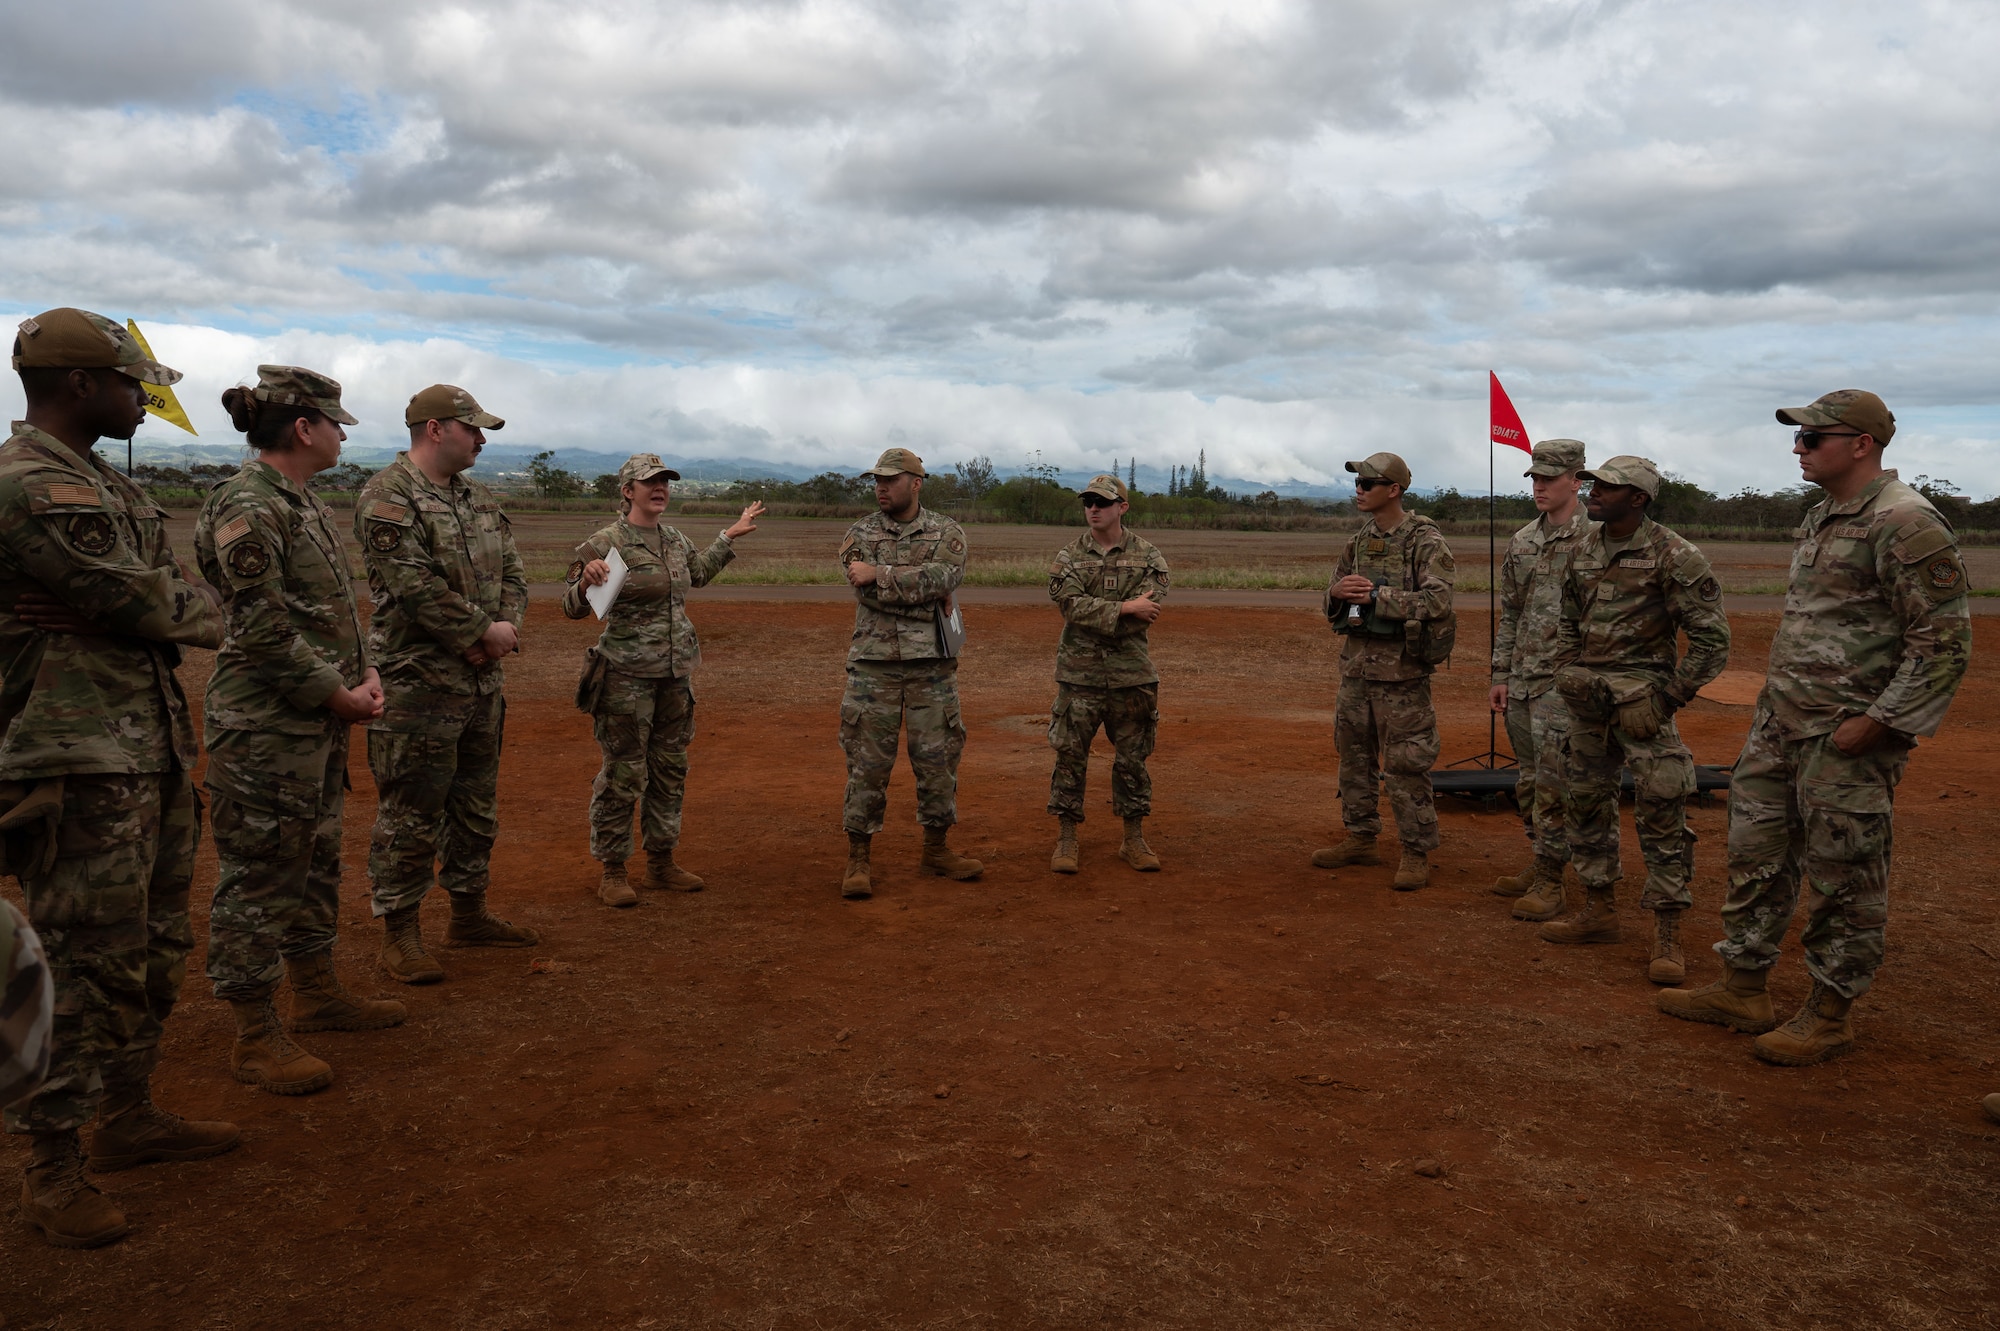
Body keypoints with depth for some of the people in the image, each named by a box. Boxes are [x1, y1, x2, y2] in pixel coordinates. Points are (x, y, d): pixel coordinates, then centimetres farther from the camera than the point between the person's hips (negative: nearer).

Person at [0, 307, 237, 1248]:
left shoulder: (102, 485, 16)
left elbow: (167, 599, 12)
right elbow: (154, 606, -16)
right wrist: (204, 606, 3)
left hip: (151, 751, 10)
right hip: (81, 765, -10)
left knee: (154, 951, 18)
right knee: (85, 963, -2)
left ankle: (129, 1116, 32)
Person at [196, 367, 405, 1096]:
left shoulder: (304, 502, 13)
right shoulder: (245, 507, -17)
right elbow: (261, 630, -21)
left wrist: (364, 674, 4)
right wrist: (338, 695, -14)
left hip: (320, 721, 10)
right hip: (264, 729, -10)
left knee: (315, 863, 19)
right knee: (258, 877, 0)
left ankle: (317, 993, 34)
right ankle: (256, 1037, 10)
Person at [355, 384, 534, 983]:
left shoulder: (480, 498, 14)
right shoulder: (387, 496, -12)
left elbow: (511, 570, 13)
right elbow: (416, 587, -21)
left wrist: (506, 628, -6)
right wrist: (485, 631, -14)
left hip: (481, 681, 9)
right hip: (417, 682, -8)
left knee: (477, 805, 17)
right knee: (411, 815, -1)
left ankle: (469, 914, 31)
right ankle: (399, 934, 11)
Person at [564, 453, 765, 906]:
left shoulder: (675, 540, 9)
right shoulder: (606, 543, -11)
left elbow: (699, 573, 31)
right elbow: (573, 608, -11)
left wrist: (731, 535, 30)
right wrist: (586, 580, -31)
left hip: (676, 672, 7)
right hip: (627, 673, -7)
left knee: (670, 768, 13)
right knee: (623, 773, -2)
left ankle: (661, 861, 26)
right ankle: (611, 872, 10)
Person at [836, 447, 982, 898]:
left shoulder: (946, 533, 3)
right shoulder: (859, 535, 3)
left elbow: (940, 578, -16)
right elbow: (868, 592, -12)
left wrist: (880, 574, -18)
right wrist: (925, 593, -13)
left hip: (932, 665, 1)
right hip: (874, 664, -1)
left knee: (938, 759, 8)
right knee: (867, 761, 1)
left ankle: (937, 848, 24)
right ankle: (858, 859, 9)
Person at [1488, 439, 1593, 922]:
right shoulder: (1521, 542, 12)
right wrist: (1501, 675, 12)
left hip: (1563, 682, -7)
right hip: (1521, 680, 7)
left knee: (1553, 784, -6)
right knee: (1527, 782, 14)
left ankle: (1549, 882, 2)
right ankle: (1540, 866, 26)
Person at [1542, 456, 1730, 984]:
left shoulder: (1674, 557, -11)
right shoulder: (1585, 549, 10)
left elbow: (1712, 638, -9)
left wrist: (1668, 697, -12)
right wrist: (1566, 671, 8)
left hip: (1640, 697, -7)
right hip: (1587, 700, 7)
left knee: (1661, 814, -6)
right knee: (1585, 802, 13)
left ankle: (1668, 936, 1)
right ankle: (1600, 910, 27)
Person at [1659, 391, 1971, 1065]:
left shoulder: (1906, 522, -16)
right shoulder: (1820, 517, 13)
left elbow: (1945, 640, -18)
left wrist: (1876, 721, -19)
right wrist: (1776, 695, 17)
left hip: (1848, 737, -9)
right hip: (1781, 723, 9)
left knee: (1843, 880, 3)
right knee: (1756, 854, 14)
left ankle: (1829, 1016, 17)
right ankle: (1742, 990, 26)